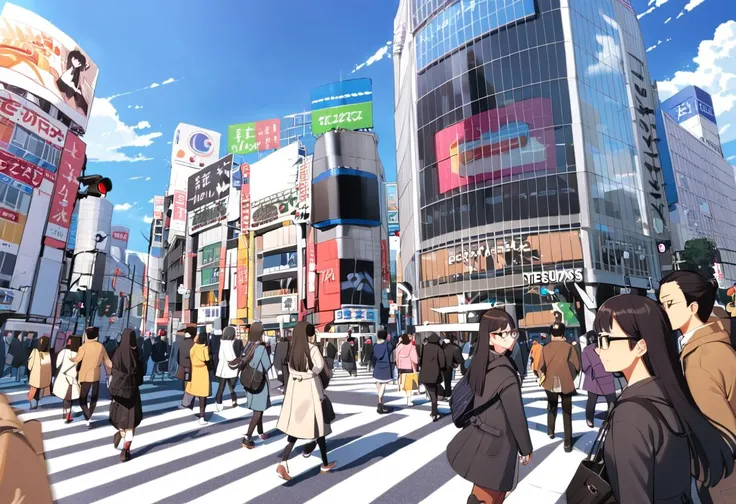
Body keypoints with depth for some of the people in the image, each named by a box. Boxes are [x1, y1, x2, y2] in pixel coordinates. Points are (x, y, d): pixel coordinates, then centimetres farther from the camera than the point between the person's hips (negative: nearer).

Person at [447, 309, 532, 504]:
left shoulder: (478, 362, -3)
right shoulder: (505, 373, -27)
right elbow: (516, 416, -19)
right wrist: (526, 449, -4)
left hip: (477, 436, 7)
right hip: (497, 444, -7)